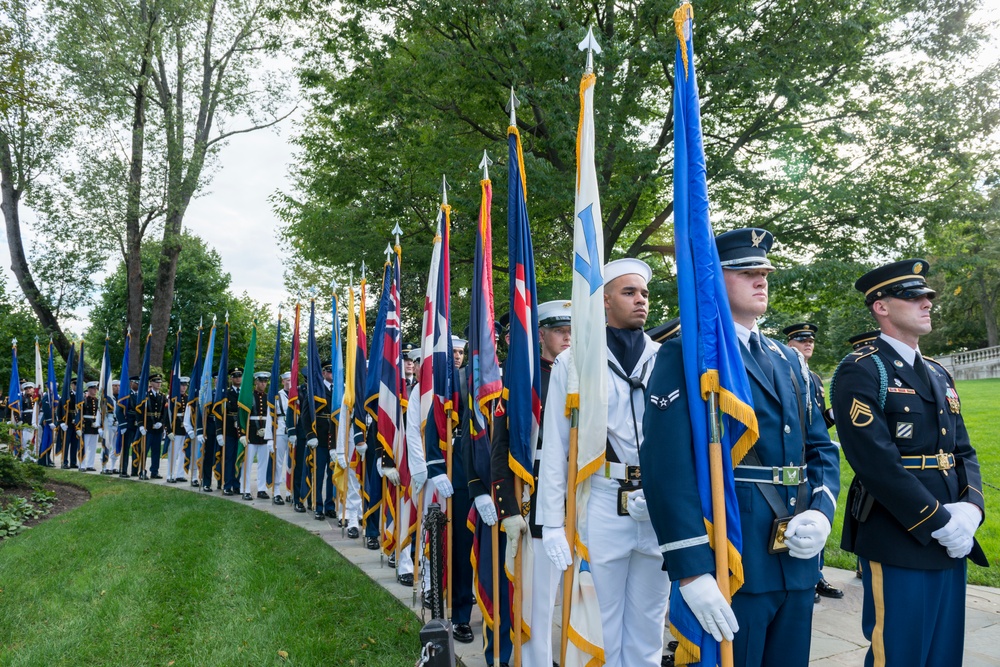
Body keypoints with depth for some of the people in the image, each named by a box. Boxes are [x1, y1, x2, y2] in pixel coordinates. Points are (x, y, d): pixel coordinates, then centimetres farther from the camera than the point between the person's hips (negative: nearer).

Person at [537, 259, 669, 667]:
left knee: (649, 621, 16)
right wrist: (552, 525, -5)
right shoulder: (573, 362, -2)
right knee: (601, 624, 9)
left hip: (661, 508, 3)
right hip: (601, 506, -2)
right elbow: (554, 449, -3)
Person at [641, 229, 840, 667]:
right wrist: (691, 571, -21)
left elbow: (821, 448, 17)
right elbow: (669, 466, -17)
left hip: (798, 561, 7)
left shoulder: (789, 360, 15)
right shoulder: (685, 355, -9)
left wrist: (821, 513, -2)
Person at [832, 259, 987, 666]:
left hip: (952, 541, 8)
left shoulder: (939, 375, 15)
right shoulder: (860, 372, -12)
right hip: (898, 542, -8)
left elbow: (963, 451, 13)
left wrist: (970, 507, -5)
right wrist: (940, 523, -17)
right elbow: (877, 462, -20)